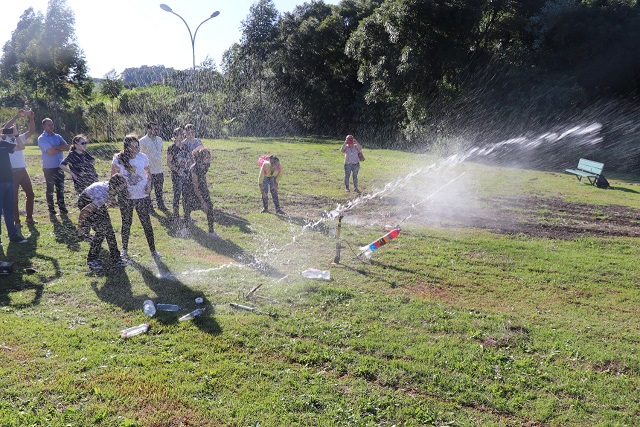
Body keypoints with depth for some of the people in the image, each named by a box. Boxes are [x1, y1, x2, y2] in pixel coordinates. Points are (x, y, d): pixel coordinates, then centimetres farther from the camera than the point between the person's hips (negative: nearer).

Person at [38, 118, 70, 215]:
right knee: (50, 189, 3)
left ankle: (62, 207, 19)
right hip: (49, 167, -5)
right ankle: (51, 209, 11)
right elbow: (50, 151, -18)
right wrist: (61, 148, -4)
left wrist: (56, 147, -15)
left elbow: (67, 147, -3)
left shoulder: (57, 136, 10)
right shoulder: (42, 139, -6)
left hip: (59, 166, 5)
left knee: (60, 188, 11)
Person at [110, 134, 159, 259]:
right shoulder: (118, 160, -8)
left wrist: (149, 184, -5)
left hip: (142, 196, 1)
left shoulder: (142, 157, -3)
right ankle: (124, 249, 27)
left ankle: (153, 250, 10)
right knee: (126, 223, 10)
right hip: (126, 197, 0)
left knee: (146, 223, 2)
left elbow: (148, 173, 12)